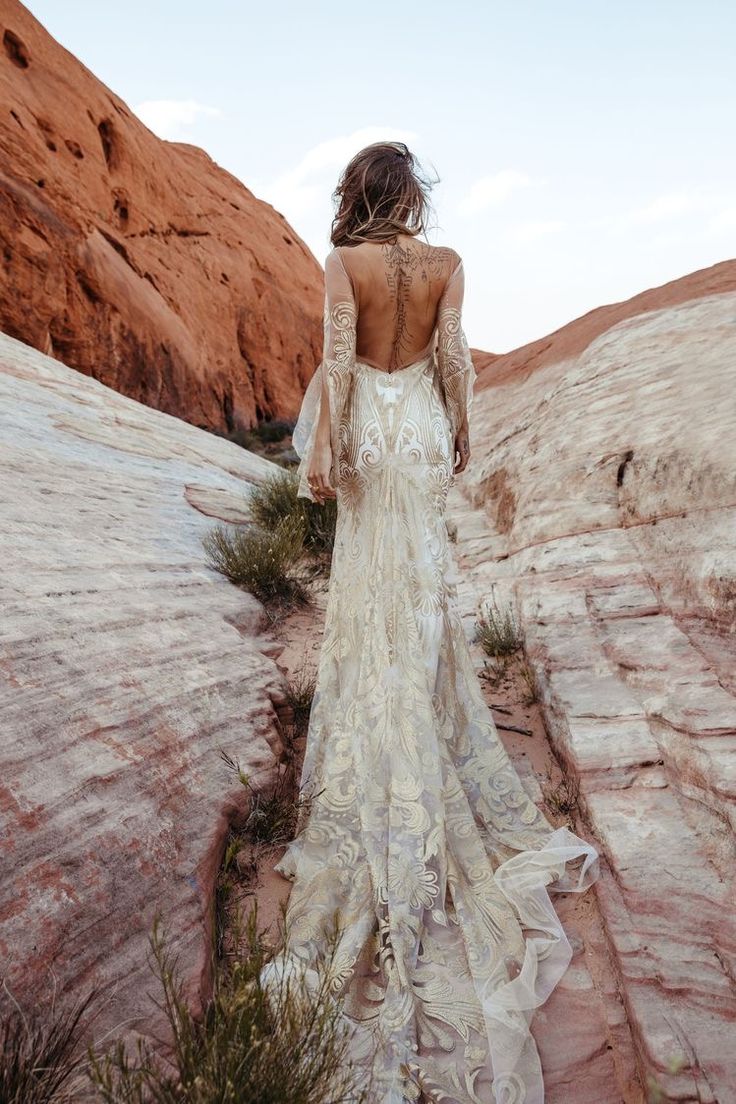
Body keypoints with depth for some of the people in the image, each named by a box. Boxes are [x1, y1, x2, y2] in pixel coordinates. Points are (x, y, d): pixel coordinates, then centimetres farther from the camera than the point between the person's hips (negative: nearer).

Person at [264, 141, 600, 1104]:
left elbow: (338, 356, -13)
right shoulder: (447, 262, 0)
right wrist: (461, 432, 8)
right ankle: (421, 712, 27)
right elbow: (453, 355, -3)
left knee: (381, 581, 6)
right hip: (425, 424, 2)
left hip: (372, 428, -2)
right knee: (421, 574, 14)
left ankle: (383, 730, 16)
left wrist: (322, 448, -11)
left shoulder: (345, 261, -6)